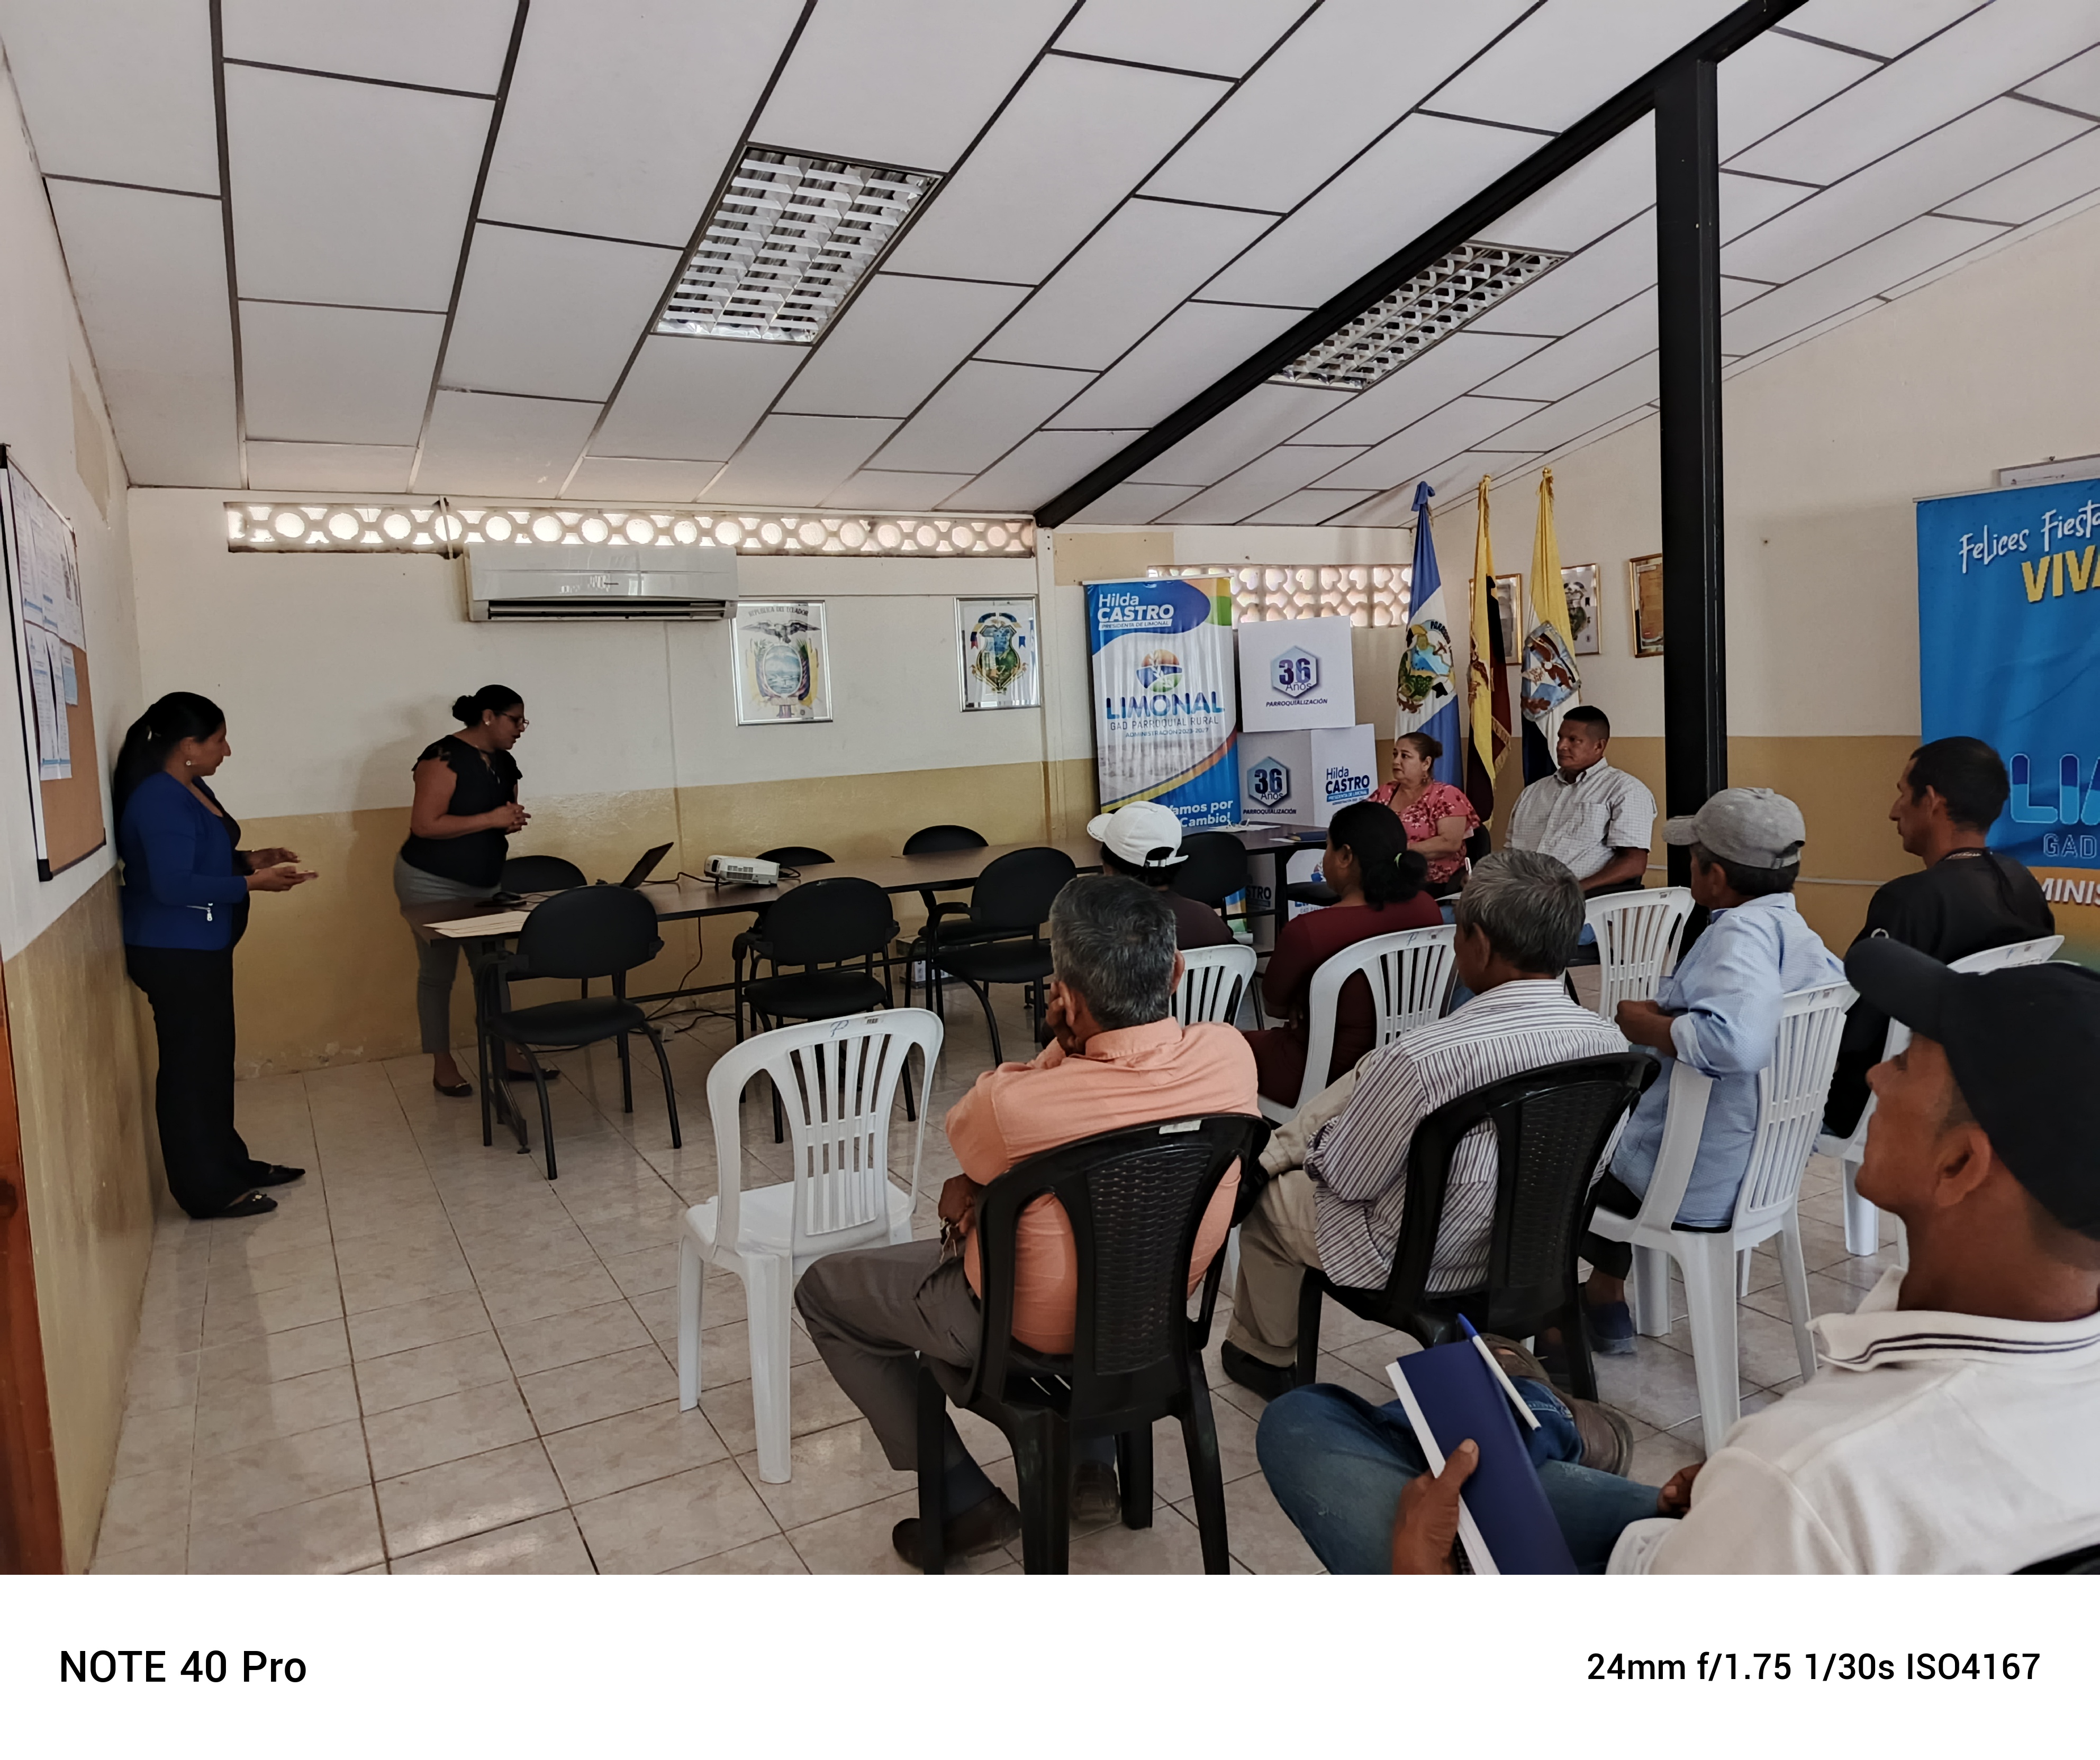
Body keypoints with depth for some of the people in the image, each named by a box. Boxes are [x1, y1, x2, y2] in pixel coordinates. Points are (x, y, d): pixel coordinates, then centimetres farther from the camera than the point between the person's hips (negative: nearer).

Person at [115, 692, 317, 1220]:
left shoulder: (191, 788, 10)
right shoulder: (160, 801, -21)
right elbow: (173, 885, -27)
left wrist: (250, 858, 6)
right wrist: (254, 883, -24)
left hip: (201, 949, 10)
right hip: (174, 954, -10)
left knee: (214, 1060, 18)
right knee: (190, 1067, -2)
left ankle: (229, 1163, 30)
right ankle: (207, 1190, 6)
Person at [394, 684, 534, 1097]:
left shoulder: (505, 763, 6)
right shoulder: (445, 757, -18)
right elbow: (424, 825, -24)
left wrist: (512, 822, -6)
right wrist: (491, 819, -24)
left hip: (485, 883, 7)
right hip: (433, 884, -7)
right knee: (438, 973, 3)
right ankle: (443, 1066, 12)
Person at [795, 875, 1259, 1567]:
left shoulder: (1016, 1103, -37)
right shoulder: (1231, 1054, -22)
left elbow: (965, 1140, -11)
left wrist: (1062, 1043, -22)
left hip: (1031, 1329, -5)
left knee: (822, 1291, 17)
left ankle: (967, 1502, 22)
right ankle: (1092, 1463, 36)